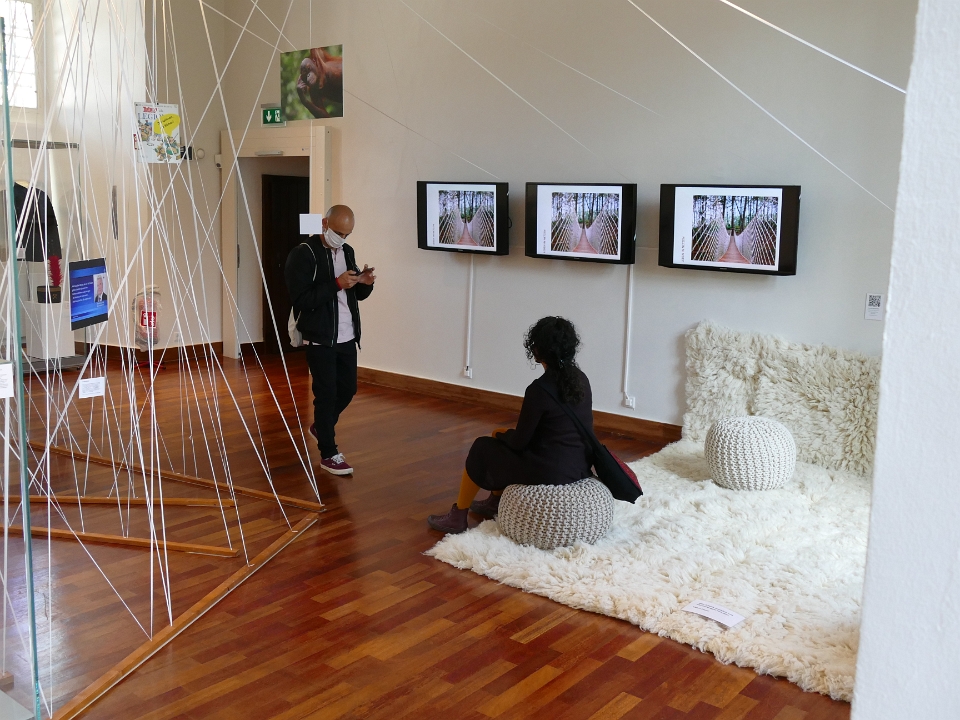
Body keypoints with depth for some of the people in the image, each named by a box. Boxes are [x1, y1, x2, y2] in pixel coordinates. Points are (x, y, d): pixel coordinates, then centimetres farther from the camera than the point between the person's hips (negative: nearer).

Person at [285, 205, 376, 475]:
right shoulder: (303, 254, -13)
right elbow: (300, 299, -20)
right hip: (319, 339, -7)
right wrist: (337, 284, -26)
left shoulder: (347, 251, 10)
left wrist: (364, 284, -8)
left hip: (347, 337, 7)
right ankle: (328, 454, 13)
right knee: (326, 393, 0)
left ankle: (321, 426, 42)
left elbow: (356, 294, 15)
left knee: (348, 389, 15)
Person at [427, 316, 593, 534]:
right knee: (506, 443, 30)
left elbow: (519, 441, -12)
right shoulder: (581, 380, 3)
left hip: (548, 474, -8)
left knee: (482, 448, 14)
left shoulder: (539, 389, -20)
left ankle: (457, 517, 27)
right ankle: (495, 502, 45)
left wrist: (500, 433, 9)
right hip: (580, 469, 8)